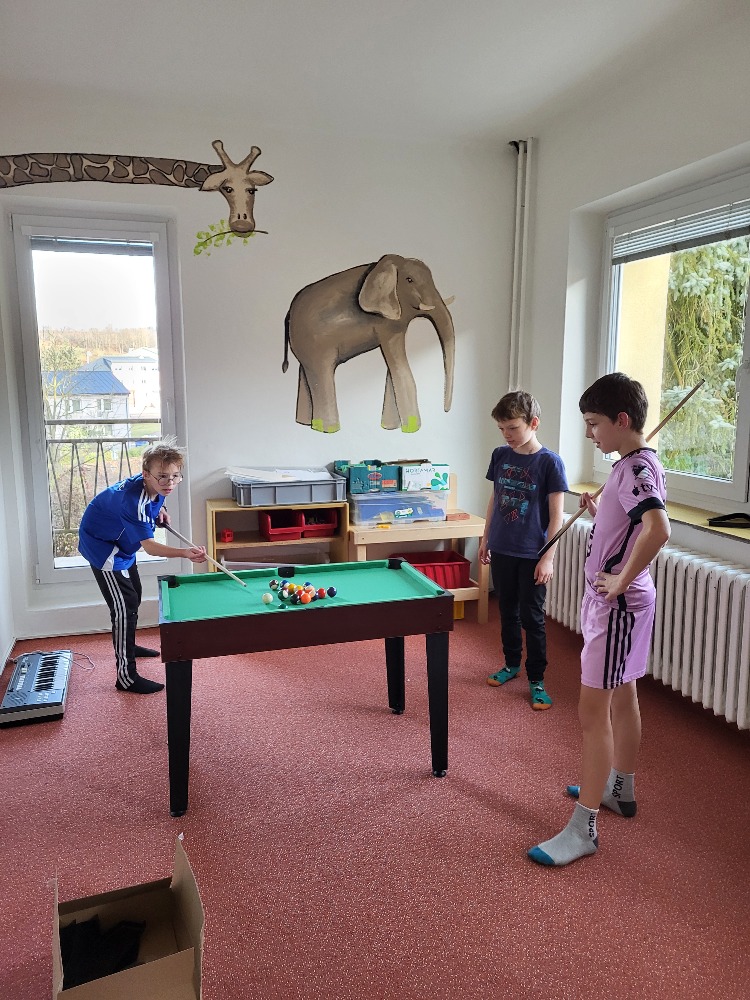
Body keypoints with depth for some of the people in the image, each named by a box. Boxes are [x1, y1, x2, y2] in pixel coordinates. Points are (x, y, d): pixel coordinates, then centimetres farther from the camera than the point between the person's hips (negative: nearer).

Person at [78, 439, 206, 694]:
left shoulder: (151, 485, -13)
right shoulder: (133, 500, -38)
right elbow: (149, 546, -38)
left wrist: (158, 509, -4)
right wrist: (185, 553, -53)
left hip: (120, 543, 10)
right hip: (102, 546, -9)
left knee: (134, 595, 23)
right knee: (125, 606, -14)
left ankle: (128, 646, 46)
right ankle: (126, 677, -10)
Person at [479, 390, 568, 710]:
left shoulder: (550, 462, -13)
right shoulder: (500, 455, 3)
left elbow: (556, 515, -12)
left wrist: (548, 557, -15)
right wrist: (485, 539, 13)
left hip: (532, 555, -5)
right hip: (502, 550, 5)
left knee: (532, 618, 3)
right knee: (508, 611, 18)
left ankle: (536, 680, 16)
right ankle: (512, 663, 36)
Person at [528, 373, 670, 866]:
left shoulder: (638, 468, -21)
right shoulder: (633, 464, 10)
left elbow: (658, 529, -38)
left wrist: (622, 581, -28)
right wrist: (599, 513, 4)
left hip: (619, 604, -10)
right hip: (616, 602, 10)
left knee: (593, 710, -5)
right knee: (622, 696, 21)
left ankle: (583, 828, 4)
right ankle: (620, 789, 39)